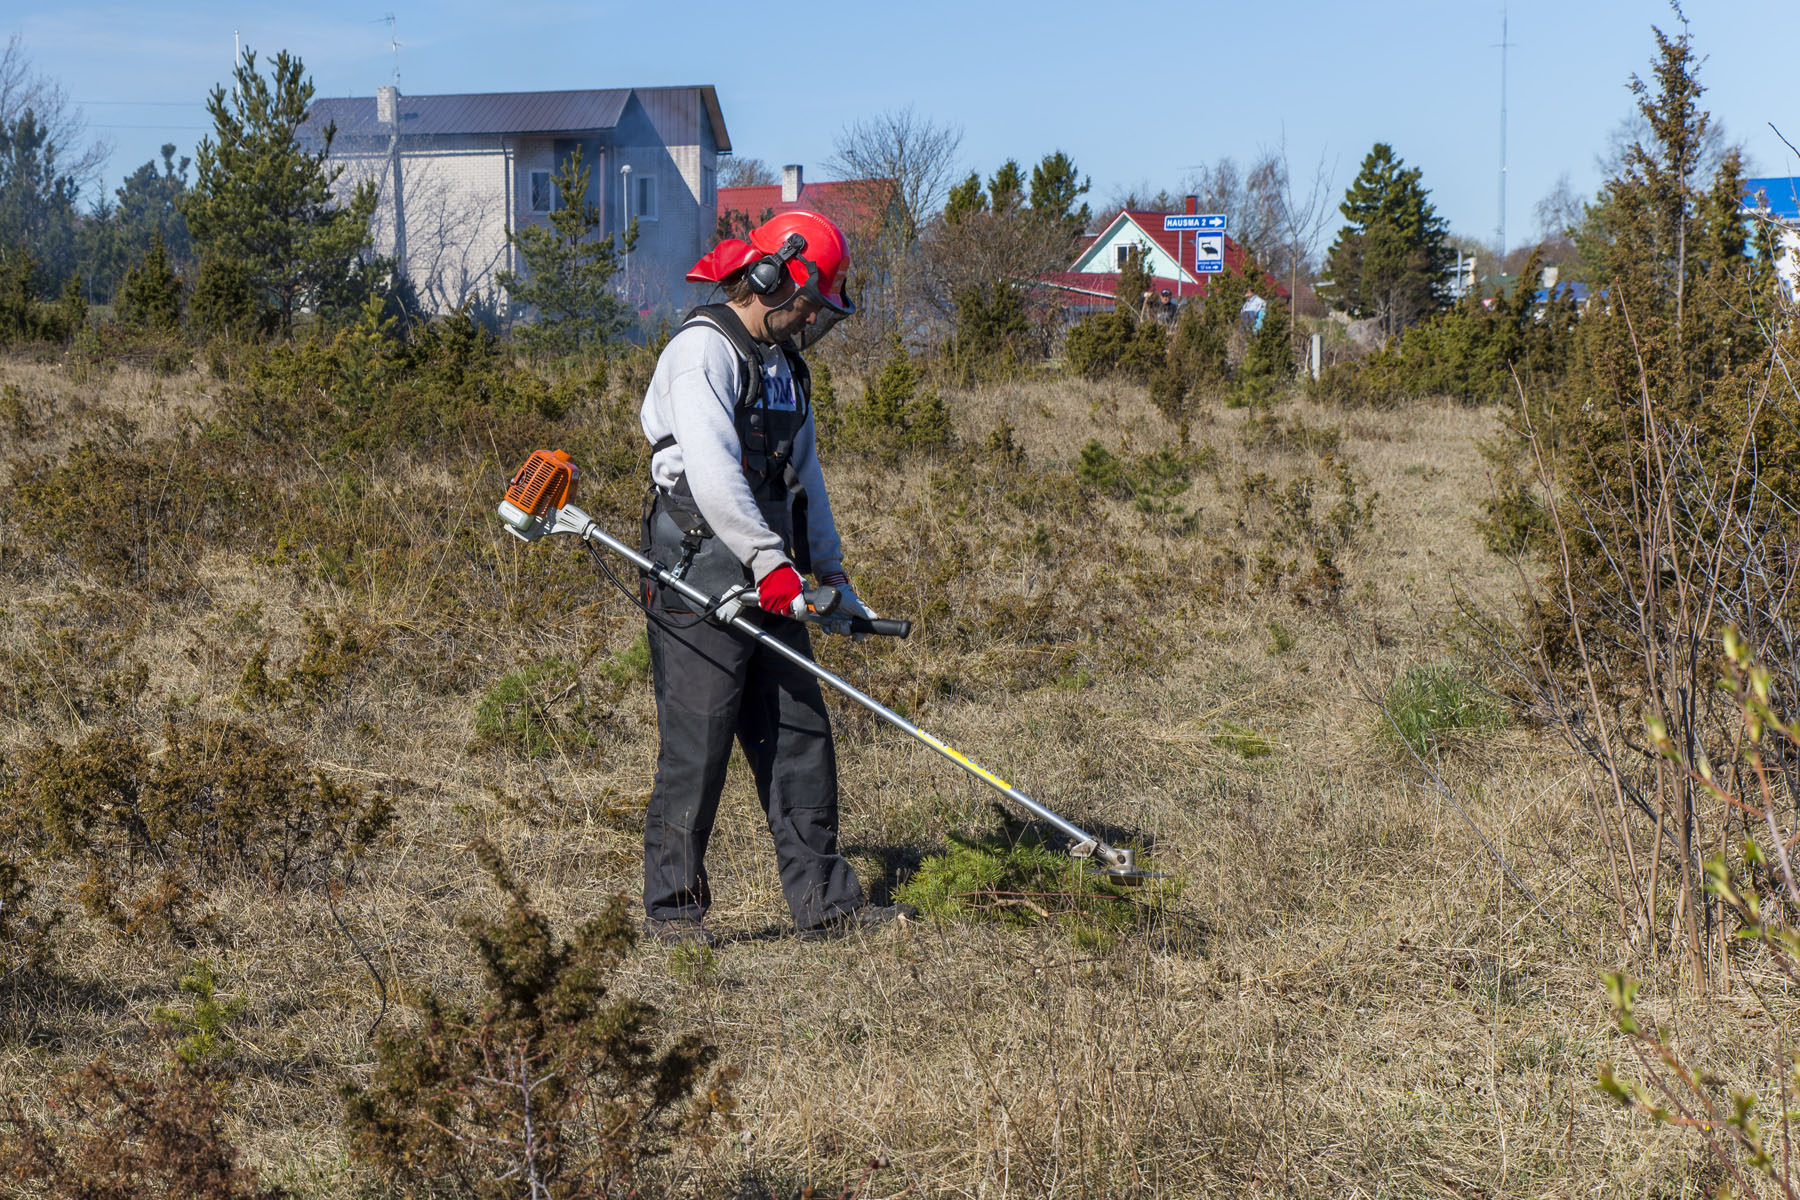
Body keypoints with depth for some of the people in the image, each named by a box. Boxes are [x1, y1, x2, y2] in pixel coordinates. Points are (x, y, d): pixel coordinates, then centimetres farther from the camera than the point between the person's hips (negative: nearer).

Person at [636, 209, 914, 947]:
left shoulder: (781, 364, 19)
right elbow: (712, 473, -23)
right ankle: (672, 906, 6)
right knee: (696, 747, -4)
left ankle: (824, 900, 12)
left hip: (770, 584, 9)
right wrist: (771, 561, -25)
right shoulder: (703, 352, -11)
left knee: (801, 738, 7)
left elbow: (802, 477, 25)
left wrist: (832, 577, 21)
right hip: (702, 583, -9)